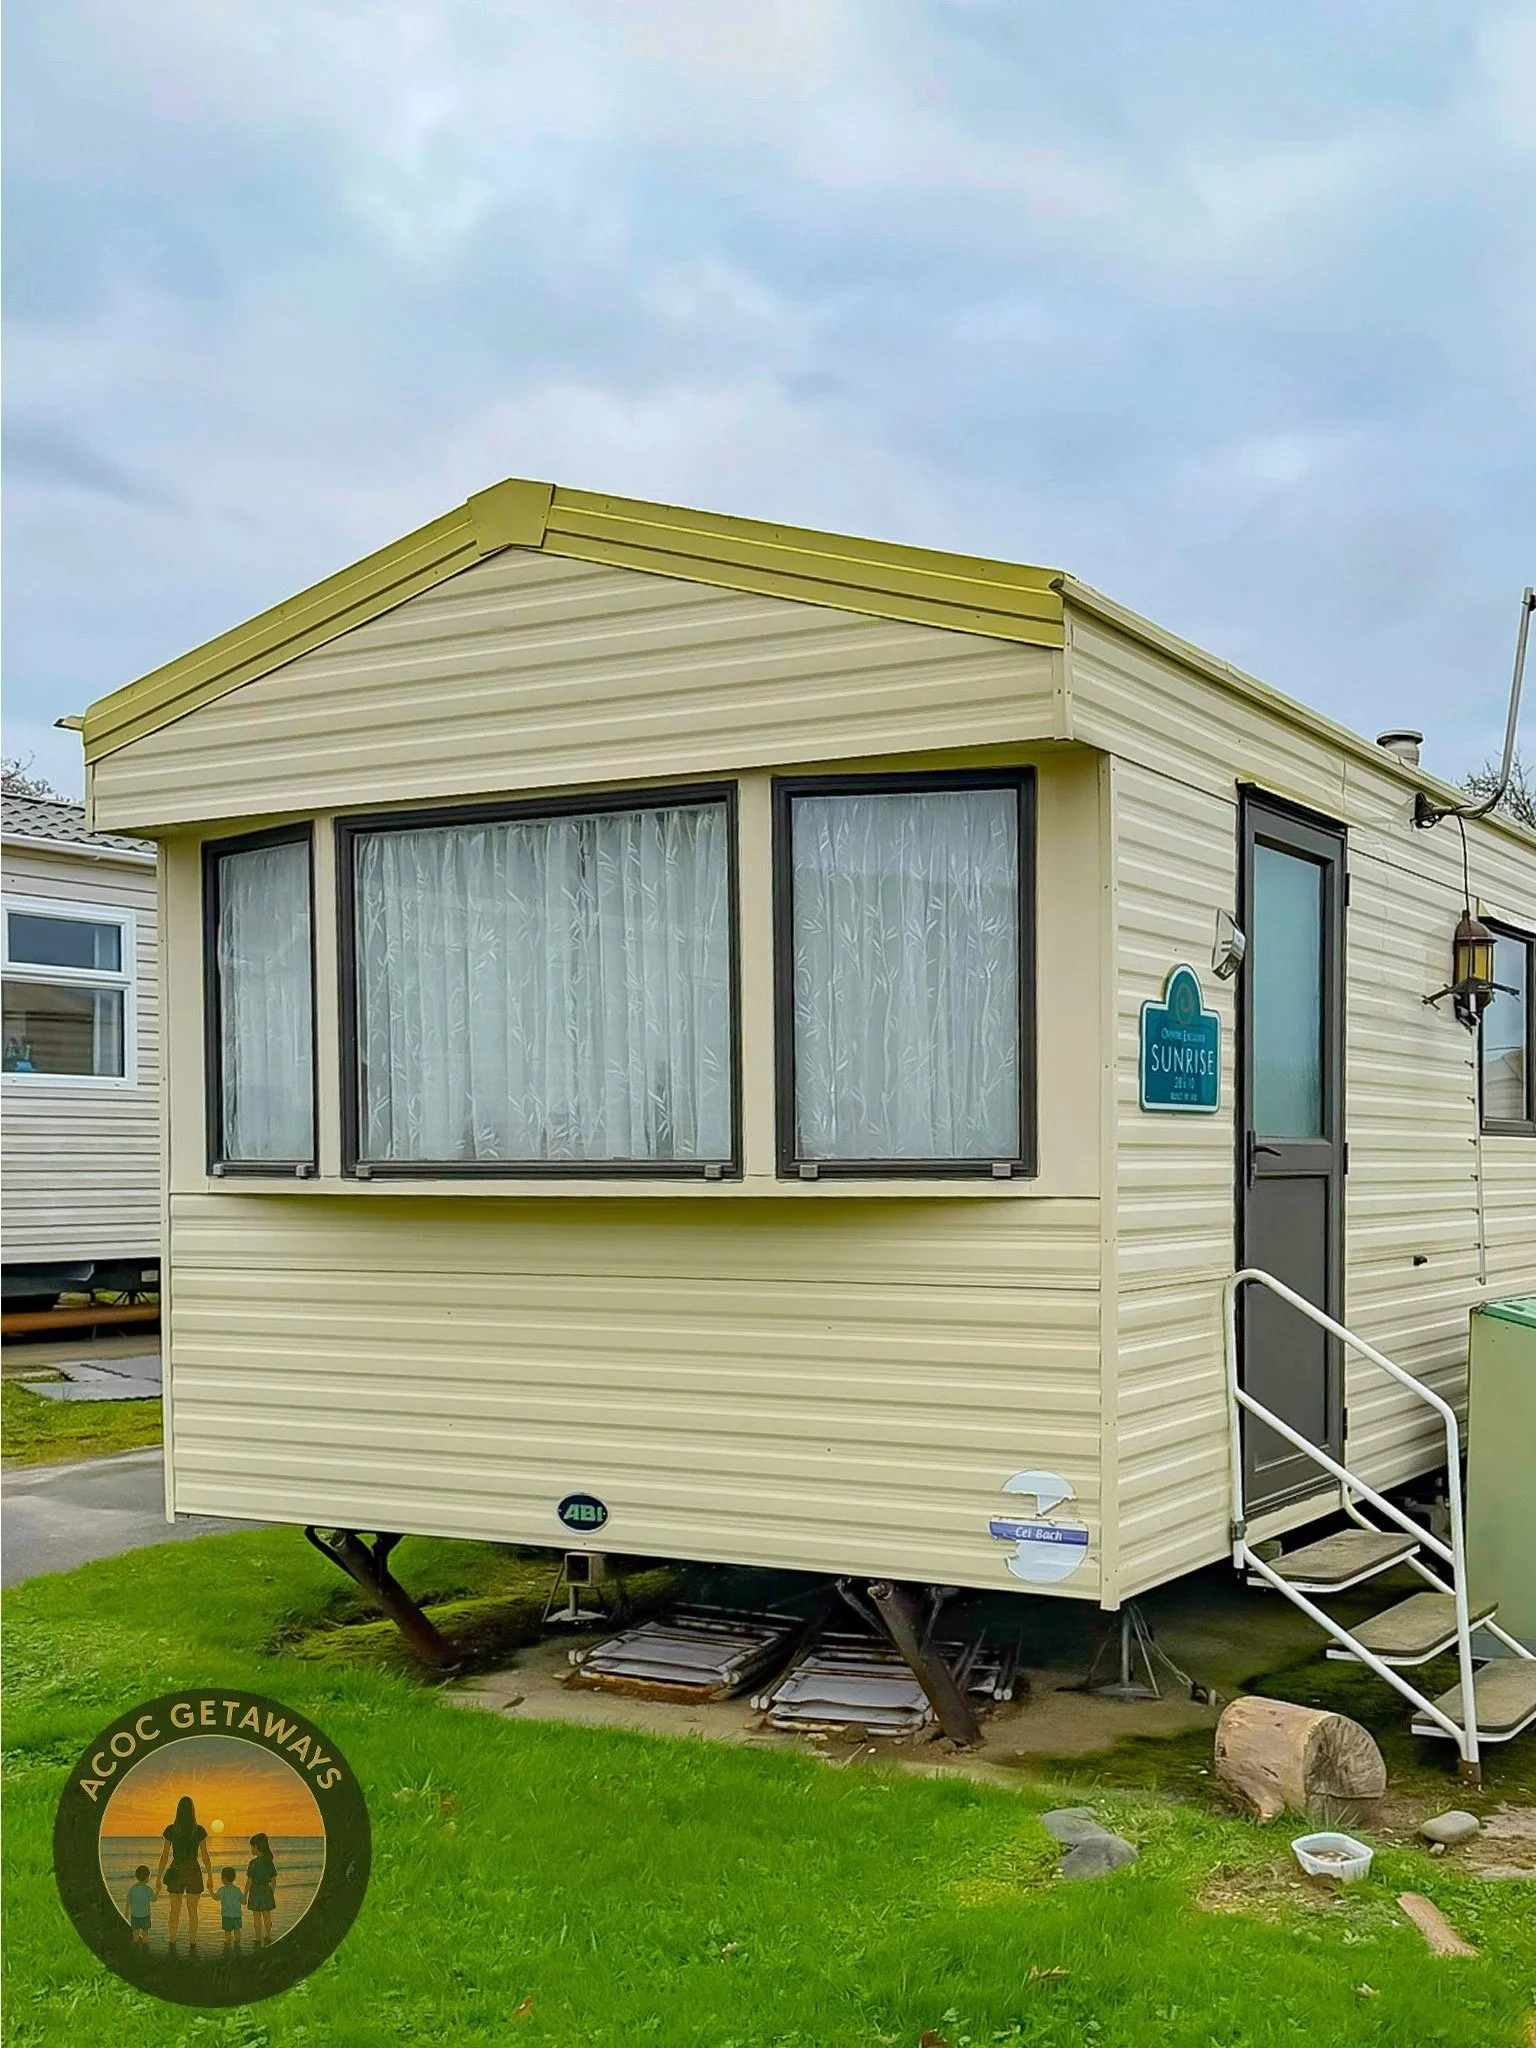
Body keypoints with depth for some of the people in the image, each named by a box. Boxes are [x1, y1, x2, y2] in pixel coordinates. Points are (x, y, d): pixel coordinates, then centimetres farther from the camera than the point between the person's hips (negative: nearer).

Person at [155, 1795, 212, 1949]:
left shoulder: (171, 1830, -6)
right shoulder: (200, 1831, -9)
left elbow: (165, 1856, -4)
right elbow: (205, 1856, -5)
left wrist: (158, 1878, 4)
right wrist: (210, 1878, 4)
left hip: (176, 1873, 1)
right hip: (194, 1873, -1)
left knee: (174, 1911, 12)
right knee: (192, 1912, 10)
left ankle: (172, 1945, 12)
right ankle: (192, 1946, 12)